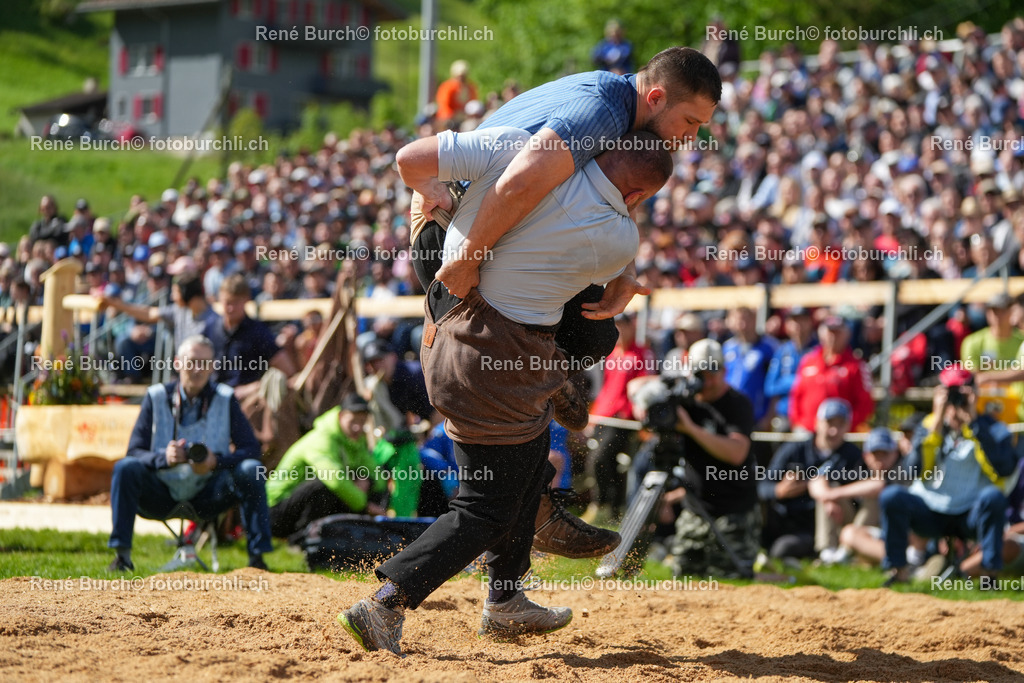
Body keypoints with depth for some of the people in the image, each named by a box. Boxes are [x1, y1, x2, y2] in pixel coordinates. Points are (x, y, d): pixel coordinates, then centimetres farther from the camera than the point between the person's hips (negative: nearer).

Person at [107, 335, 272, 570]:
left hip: (207, 496, 0)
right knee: (125, 467, -28)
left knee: (251, 470, -24)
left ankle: (257, 555, -19)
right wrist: (164, 457, -30)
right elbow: (135, 451, -8)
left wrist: (217, 462, -27)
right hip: (162, 493, 0)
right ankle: (122, 555, -23)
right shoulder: (157, 397, -1)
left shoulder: (225, 399, 1)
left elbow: (251, 449, -7)